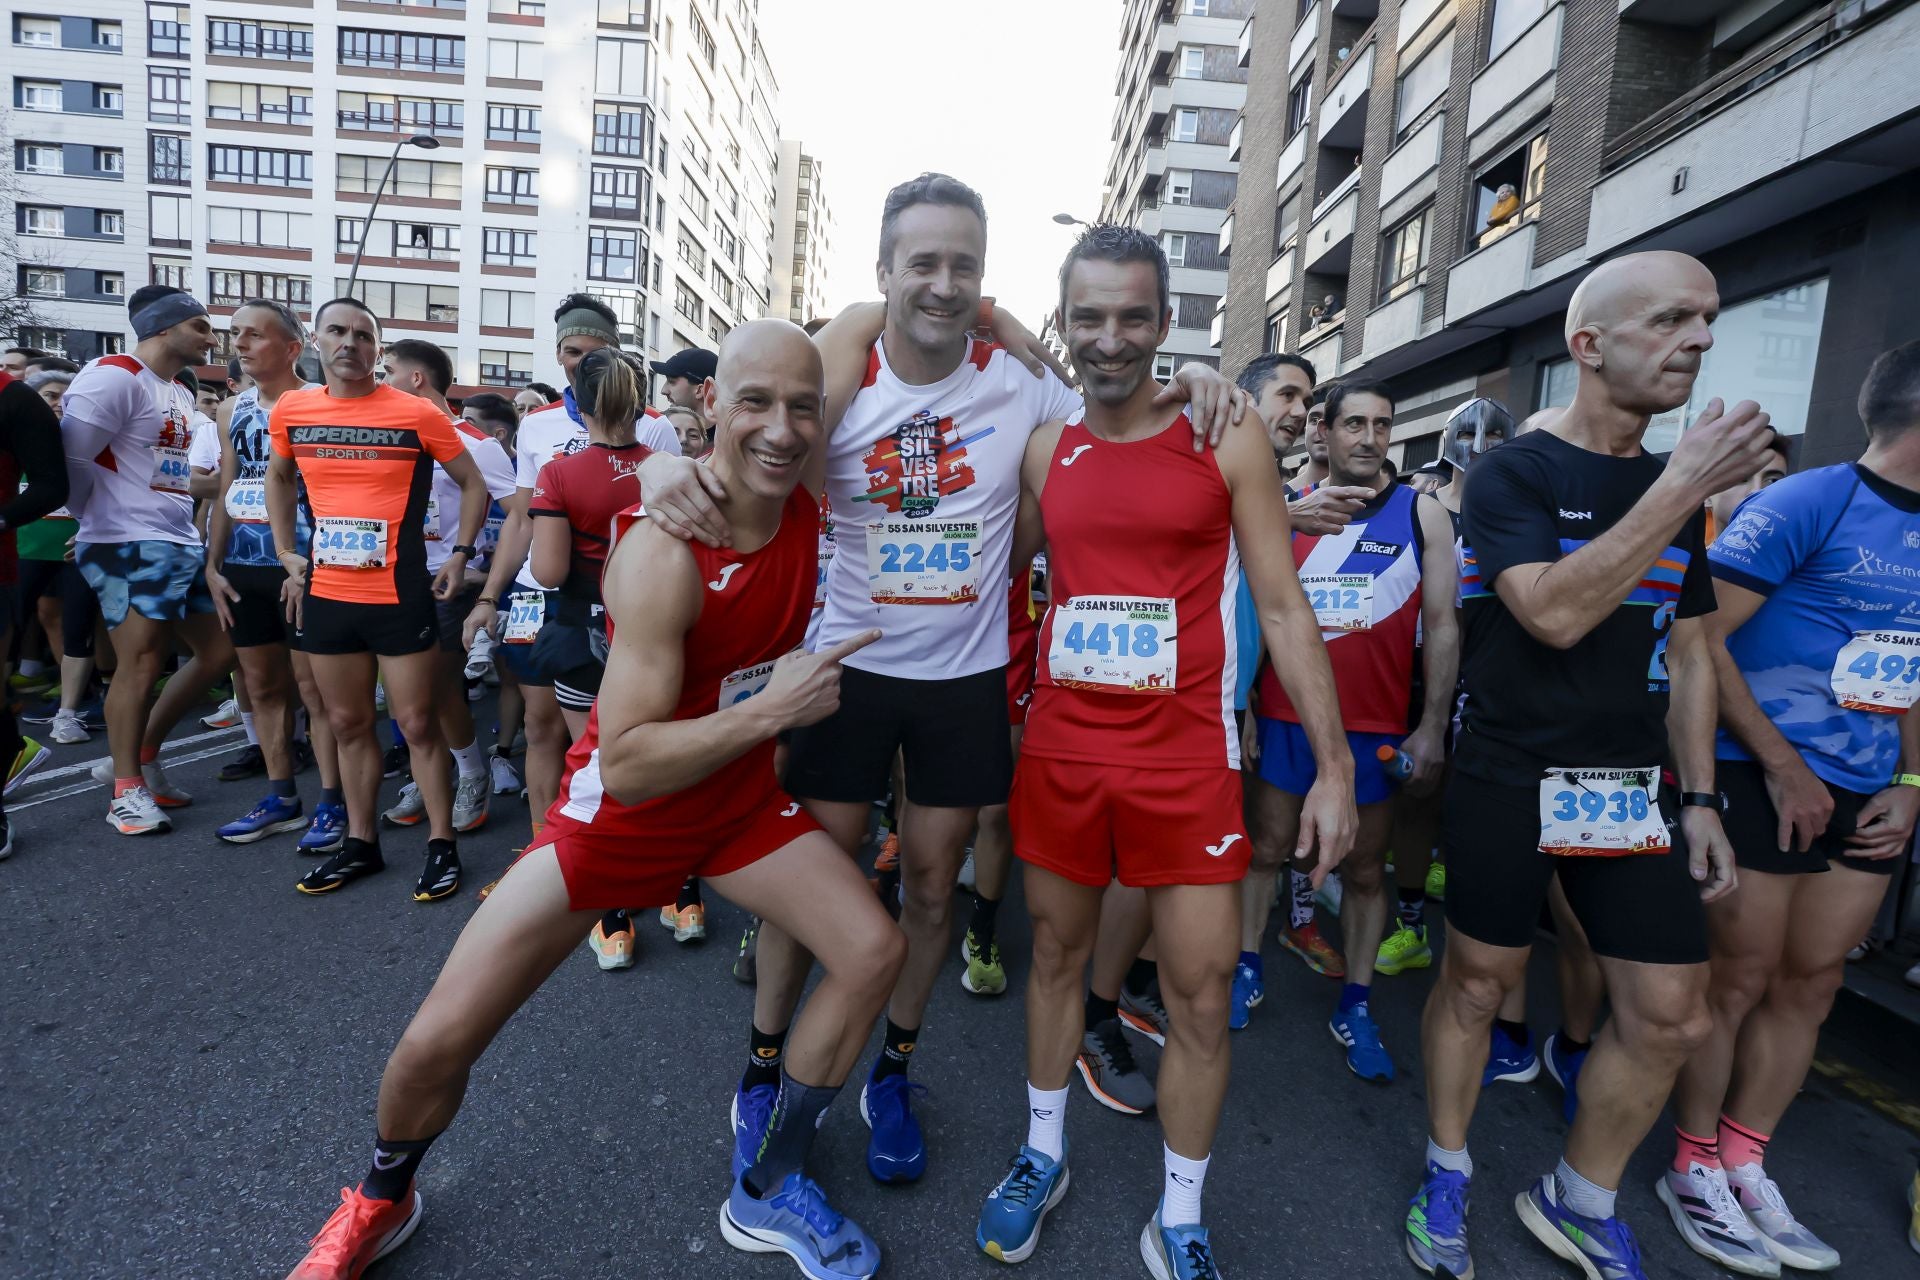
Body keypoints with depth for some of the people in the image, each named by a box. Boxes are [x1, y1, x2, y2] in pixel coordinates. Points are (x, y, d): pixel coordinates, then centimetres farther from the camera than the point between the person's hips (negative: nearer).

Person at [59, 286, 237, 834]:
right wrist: (105, 524, -1)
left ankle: (142, 755, 25)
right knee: (140, 665, -5)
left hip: (185, 546, 9)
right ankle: (128, 792, 8)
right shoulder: (114, 377, -9)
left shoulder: (181, 395, 19)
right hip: (131, 548, -9)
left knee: (218, 652, 10)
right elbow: (70, 461, -12)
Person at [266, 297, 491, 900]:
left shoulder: (417, 414, -7)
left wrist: (459, 555, -4)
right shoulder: (290, 410, 6)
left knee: (416, 724, 1)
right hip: (325, 596, 5)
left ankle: (441, 845, 13)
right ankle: (361, 842, 27)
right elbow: (278, 478, 23)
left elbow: (473, 484, 2)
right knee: (347, 724, 13)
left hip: (400, 597, -4)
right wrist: (287, 554, 15)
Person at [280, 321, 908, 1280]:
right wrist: (768, 709, -33)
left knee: (872, 953, -5)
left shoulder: (806, 504, -11)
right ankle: (382, 1199, 36)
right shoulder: (663, 554, -29)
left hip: (740, 795, 5)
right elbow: (626, 764, -29)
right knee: (438, 1040, -3)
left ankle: (766, 1194, 17)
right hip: (620, 807, -5)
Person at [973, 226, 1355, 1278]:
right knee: (1056, 955, 17)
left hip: (1183, 755, -2)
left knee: (1200, 995, 4)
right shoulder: (1043, 451, 5)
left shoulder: (1228, 441, -3)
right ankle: (1042, 1156, 40)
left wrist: (1333, 766, -5)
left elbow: (1281, 608, -2)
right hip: (1058, 748, 3)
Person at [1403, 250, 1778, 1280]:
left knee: (1671, 1015, 7)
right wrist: (1683, 487, -21)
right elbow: (1555, 613, -23)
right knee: (1476, 982, 8)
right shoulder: (1511, 473, -8)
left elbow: (1685, 654, 14)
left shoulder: (1679, 488, 10)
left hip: (1634, 790, 6)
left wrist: (1698, 796, 9)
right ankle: (1446, 1173, 31)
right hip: (1508, 785, -5)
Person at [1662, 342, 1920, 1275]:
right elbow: (1702, 638, -16)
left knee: (1811, 983, 13)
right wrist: (1783, 767, -14)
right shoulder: (1803, 505, -11)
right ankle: (1695, 1171, 19)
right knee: (1739, 979, 2)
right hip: (1766, 781, -7)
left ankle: (1744, 1168, 28)